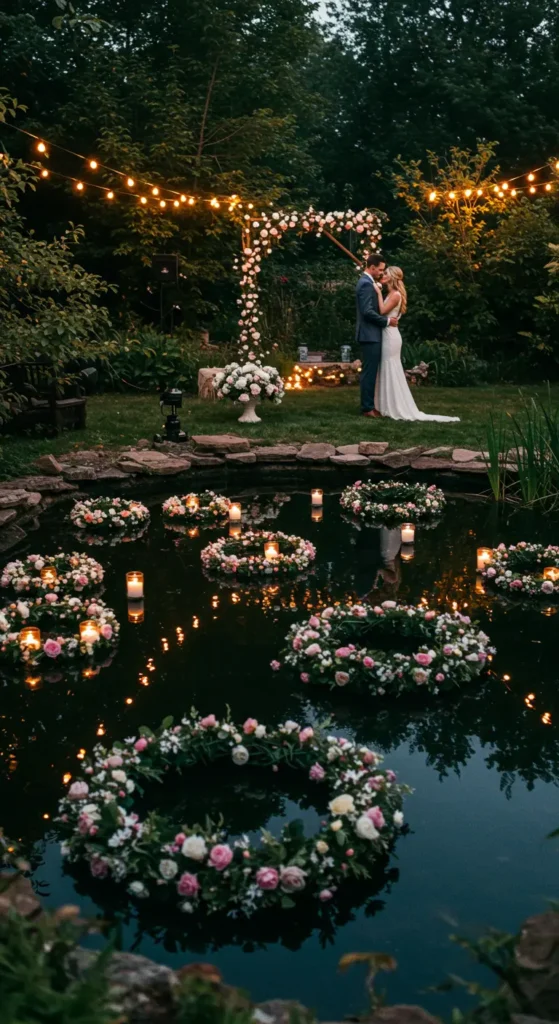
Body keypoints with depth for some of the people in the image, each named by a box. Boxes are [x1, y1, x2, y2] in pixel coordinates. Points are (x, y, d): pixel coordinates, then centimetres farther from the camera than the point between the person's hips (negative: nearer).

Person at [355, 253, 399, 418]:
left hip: (370, 334, 11)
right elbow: (368, 312, -23)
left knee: (370, 372, 12)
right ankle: (367, 407, -4)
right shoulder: (366, 284, -16)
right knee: (369, 372, -7)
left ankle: (368, 405, 16)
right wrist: (387, 321, -15)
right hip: (370, 335, -11)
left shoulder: (366, 282, 17)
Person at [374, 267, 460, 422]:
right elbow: (383, 311, 8)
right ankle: (393, 407, 16)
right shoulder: (391, 294, 15)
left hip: (390, 336, -10)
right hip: (387, 335, 10)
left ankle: (397, 408, -1)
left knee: (391, 372, -5)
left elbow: (382, 311, -22)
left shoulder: (395, 294, -13)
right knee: (388, 372, 11)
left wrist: (379, 293, -15)